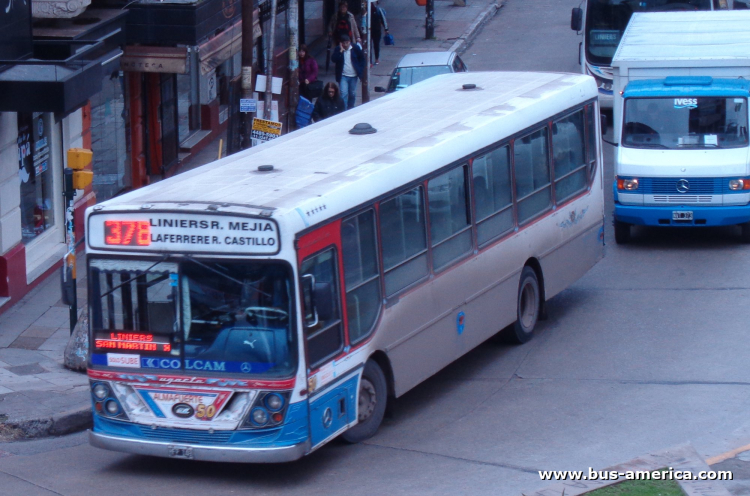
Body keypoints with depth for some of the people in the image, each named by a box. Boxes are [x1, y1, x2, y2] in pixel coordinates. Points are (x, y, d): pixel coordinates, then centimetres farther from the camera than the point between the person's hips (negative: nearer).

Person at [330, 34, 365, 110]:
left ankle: (350, 109, 30)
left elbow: (362, 58, 8)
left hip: (354, 75, 2)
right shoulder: (338, 49, -4)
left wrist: (360, 69, 1)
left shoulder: (355, 48, -2)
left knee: (352, 94, 12)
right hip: (343, 76, -2)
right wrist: (340, 51, -24)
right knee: (344, 93, -14)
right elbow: (333, 59, -18)